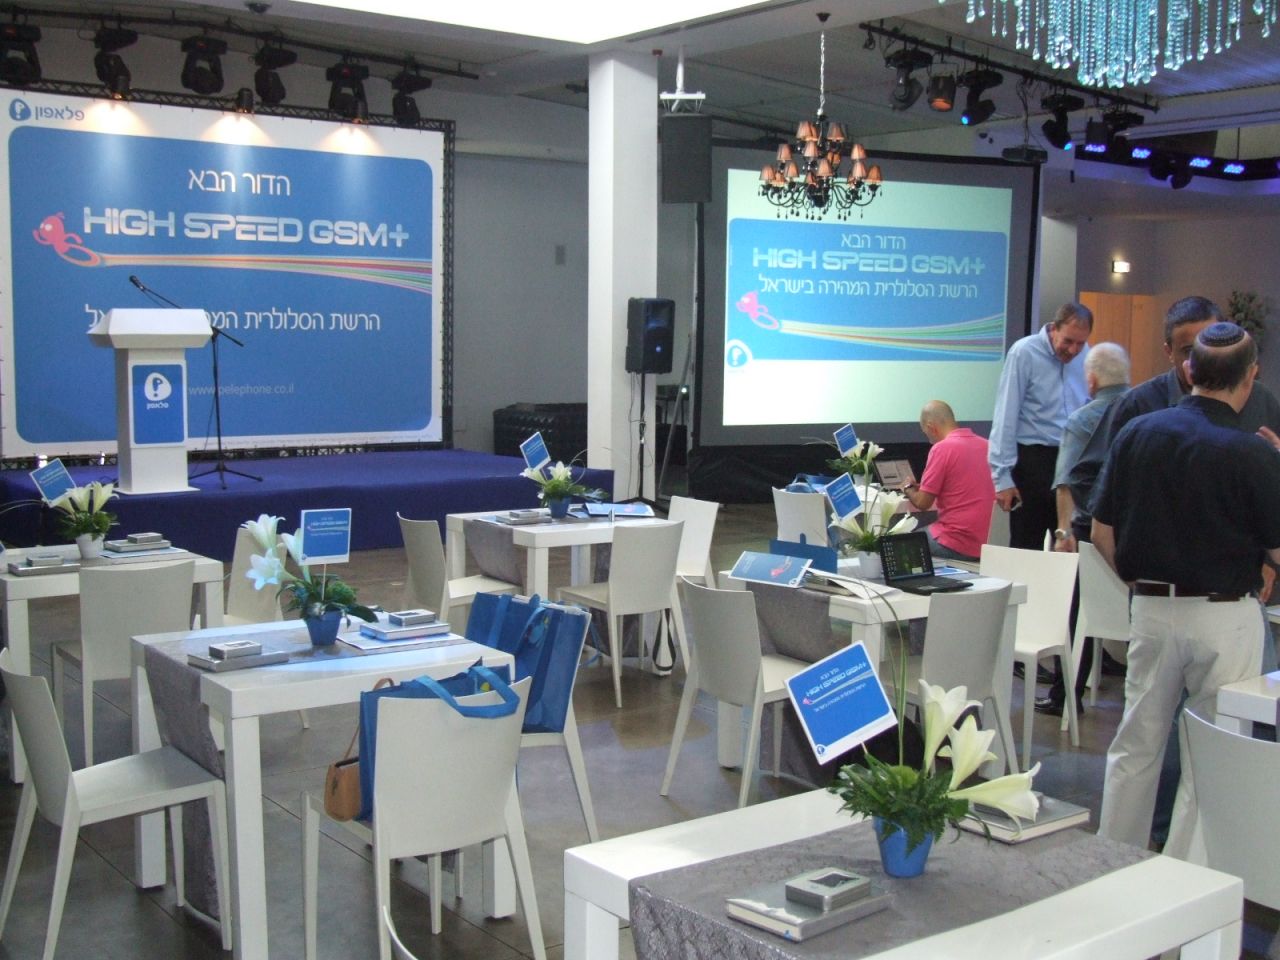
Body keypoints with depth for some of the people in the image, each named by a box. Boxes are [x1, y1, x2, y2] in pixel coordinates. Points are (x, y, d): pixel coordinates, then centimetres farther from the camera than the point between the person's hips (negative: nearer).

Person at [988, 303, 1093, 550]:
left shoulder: (1085, 354, 4)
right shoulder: (1024, 353, -10)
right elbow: (1006, 416, -11)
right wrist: (1002, 476, -13)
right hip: (1033, 459, -5)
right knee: (1026, 546, 3)